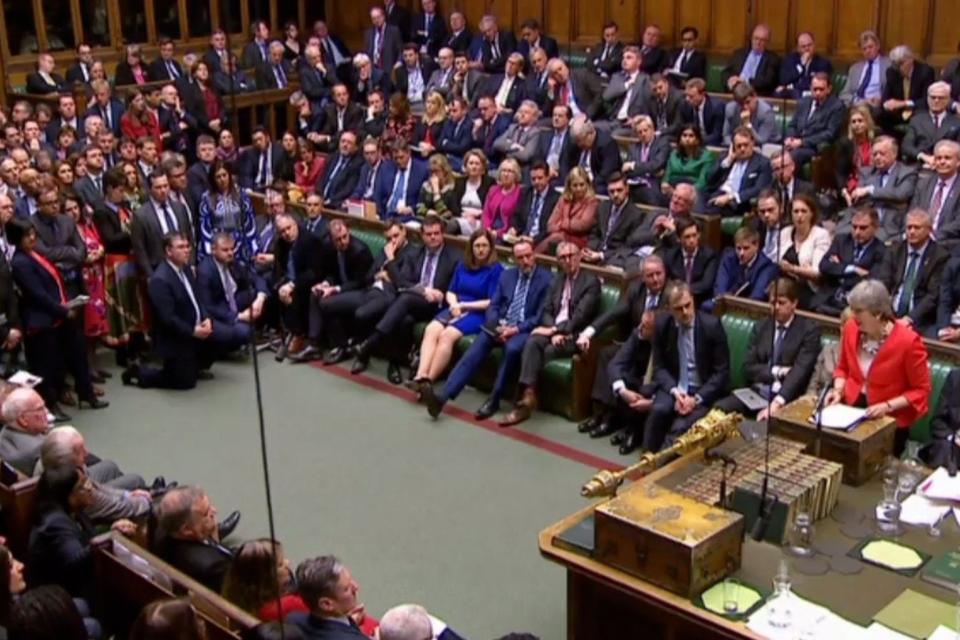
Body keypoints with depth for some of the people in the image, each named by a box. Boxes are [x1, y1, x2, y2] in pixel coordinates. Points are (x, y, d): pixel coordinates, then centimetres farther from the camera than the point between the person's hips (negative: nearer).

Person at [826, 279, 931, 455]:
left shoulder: (908, 341, -17)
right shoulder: (851, 328, -2)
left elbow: (921, 390, -9)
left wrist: (887, 406, -20)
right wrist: (838, 390, -3)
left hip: (890, 420, -4)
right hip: (851, 408, 4)